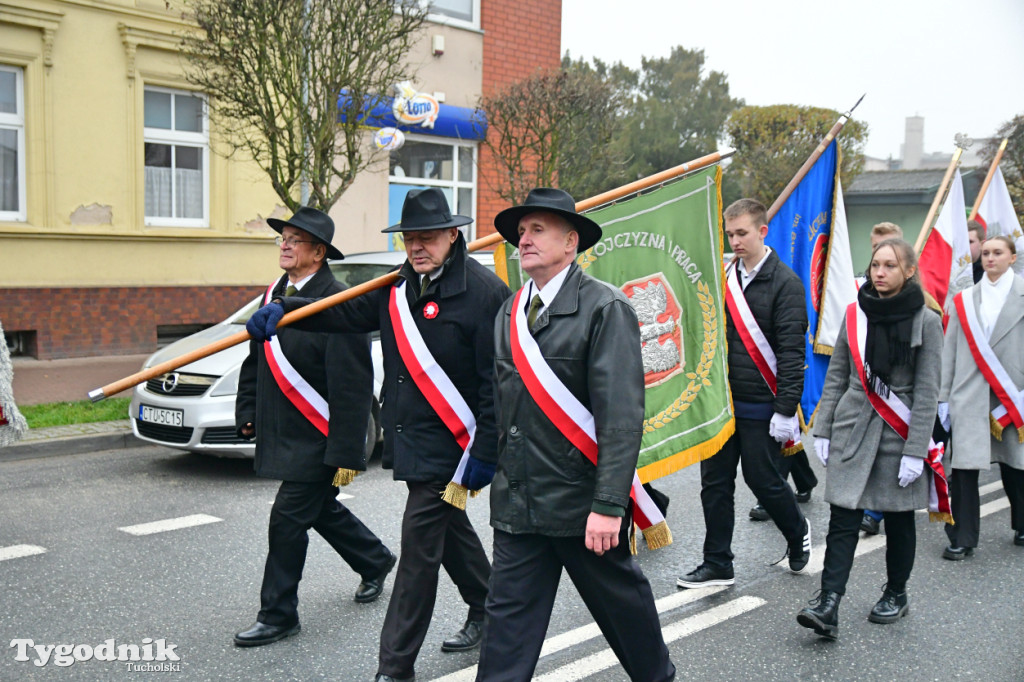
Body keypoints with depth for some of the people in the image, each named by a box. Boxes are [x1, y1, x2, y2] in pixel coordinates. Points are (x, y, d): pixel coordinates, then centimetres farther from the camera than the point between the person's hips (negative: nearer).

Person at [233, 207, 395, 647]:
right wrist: (248, 413, 12)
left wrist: (345, 453, -23)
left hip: (317, 440, -9)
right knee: (321, 509, 21)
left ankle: (278, 615, 13)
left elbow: (353, 387, -22)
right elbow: (255, 360, 18)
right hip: (281, 433, 9)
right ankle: (375, 561, 44)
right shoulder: (274, 295, 8)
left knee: (288, 519, -3)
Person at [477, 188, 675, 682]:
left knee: (622, 601, 15)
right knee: (508, 614, 7)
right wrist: (475, 473, 12)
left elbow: (622, 415, -17)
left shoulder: (605, 308, -11)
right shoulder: (509, 314, 10)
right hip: (517, 505, 5)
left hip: (582, 503, -5)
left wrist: (608, 505, -22)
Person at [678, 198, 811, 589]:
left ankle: (797, 532, 35)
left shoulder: (784, 283, -9)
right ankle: (717, 565, 16)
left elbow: (791, 351, -13)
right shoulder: (723, 278, 9)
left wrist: (786, 410, -17)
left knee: (763, 480, 5)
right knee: (715, 482, 6)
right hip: (721, 402, 6)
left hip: (760, 407, -6)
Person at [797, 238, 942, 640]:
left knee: (899, 521, 11)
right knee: (843, 521, -4)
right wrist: (823, 430, 5)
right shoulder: (854, 314, 6)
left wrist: (916, 450, -12)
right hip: (853, 430, 2)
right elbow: (836, 377, 9)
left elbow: (927, 392, -6)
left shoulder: (926, 322, -4)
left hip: (898, 436, -2)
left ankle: (896, 595, 30)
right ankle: (828, 606, -7)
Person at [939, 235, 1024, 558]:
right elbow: (950, 351, 8)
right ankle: (962, 538, 6)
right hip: (969, 396, 1)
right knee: (964, 468, -3)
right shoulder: (965, 300, 9)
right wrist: (943, 396, 4)